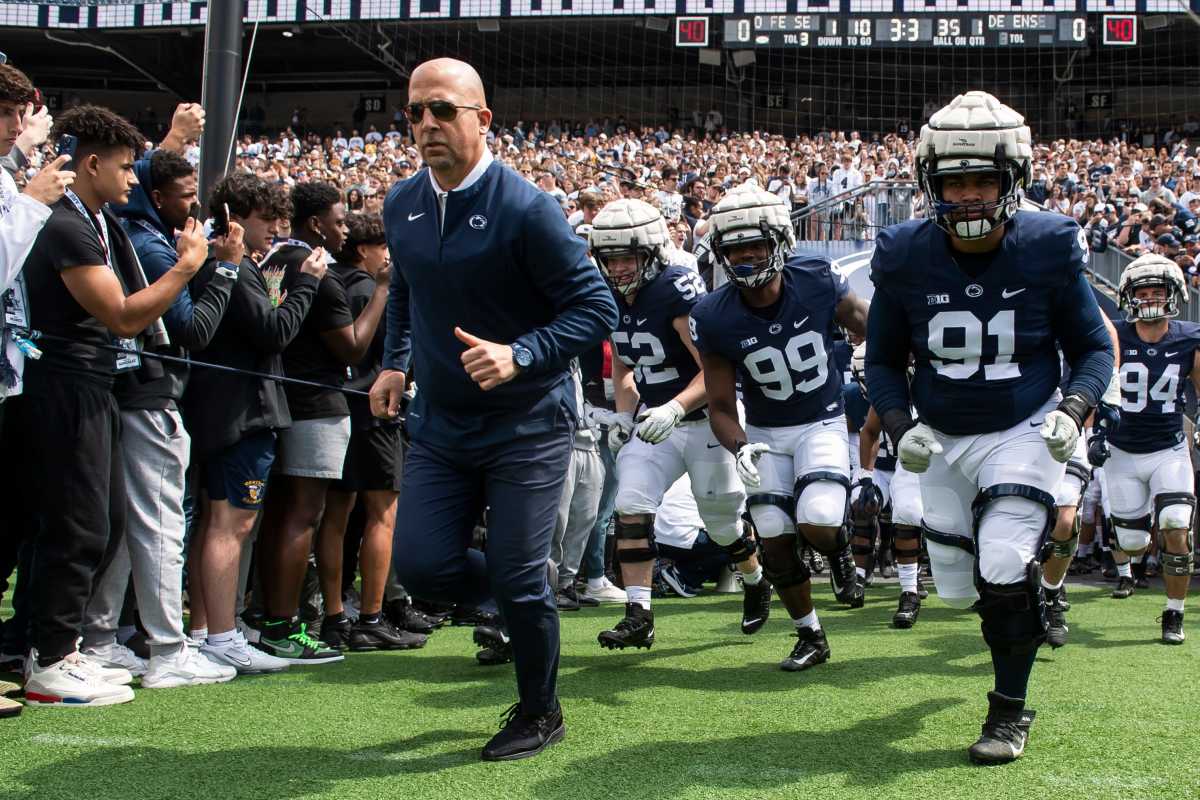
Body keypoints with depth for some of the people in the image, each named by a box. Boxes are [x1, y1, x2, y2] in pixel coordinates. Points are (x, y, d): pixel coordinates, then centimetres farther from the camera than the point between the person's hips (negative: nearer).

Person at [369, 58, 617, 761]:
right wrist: (395, 364, 11)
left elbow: (596, 306, -17)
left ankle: (540, 713, 23)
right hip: (440, 423, 6)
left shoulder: (525, 209, -18)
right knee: (421, 565, 1)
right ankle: (511, 601, 33)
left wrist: (520, 356, -29)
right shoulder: (402, 206, 3)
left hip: (527, 426, -6)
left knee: (518, 577, -1)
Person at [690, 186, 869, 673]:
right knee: (775, 543, 0)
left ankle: (841, 552, 16)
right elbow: (721, 406, -12)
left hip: (822, 423, -1)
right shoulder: (715, 318, -17)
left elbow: (865, 323, -1)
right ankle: (810, 637, 23)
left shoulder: (817, 280, -19)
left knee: (818, 525, -22)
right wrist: (739, 449, -27)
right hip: (765, 433, 2)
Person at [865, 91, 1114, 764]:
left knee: (1004, 570, -20)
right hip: (943, 441, 3)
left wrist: (1074, 410, -21)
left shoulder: (1048, 251, -15)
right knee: (961, 588, 10)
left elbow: (1095, 349, -2)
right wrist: (902, 426, -14)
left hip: (1024, 433, -3)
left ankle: (1011, 710, 2)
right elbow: (883, 360, 3)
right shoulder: (906, 259, -11)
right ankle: (1031, 605, 48)